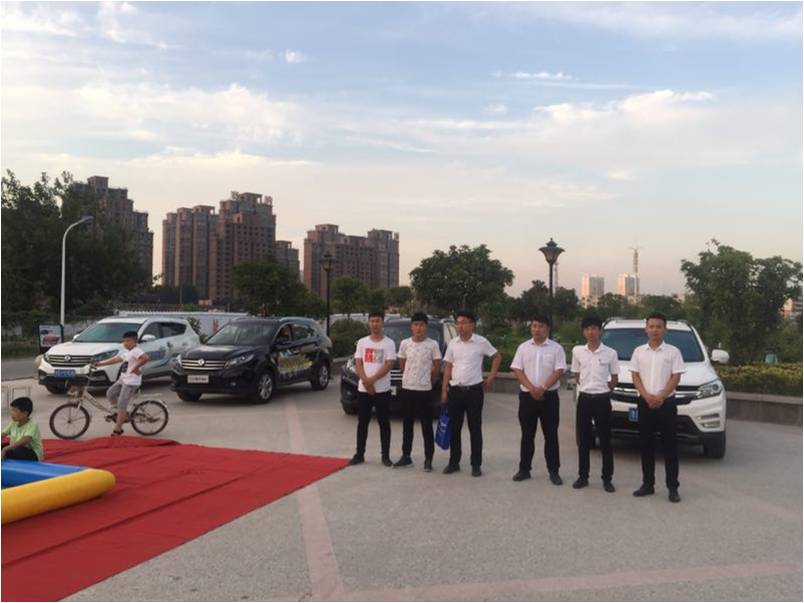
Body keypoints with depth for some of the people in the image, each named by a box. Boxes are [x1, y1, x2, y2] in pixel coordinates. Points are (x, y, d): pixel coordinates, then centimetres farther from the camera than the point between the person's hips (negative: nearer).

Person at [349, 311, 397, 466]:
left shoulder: (389, 343, -2)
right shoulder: (362, 342, 8)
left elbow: (388, 365, -11)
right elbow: (358, 364, 2)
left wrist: (372, 379, -19)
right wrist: (365, 381, -13)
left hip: (383, 390, -3)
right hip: (363, 389, 3)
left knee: (384, 423, 3)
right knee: (362, 423, 8)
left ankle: (386, 456, 11)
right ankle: (359, 454, 16)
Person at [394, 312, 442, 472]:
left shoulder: (432, 344, -7)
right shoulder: (405, 344, 2)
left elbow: (437, 366, 1)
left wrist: (428, 380, 7)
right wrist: (411, 377, 12)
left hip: (425, 390, -3)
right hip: (406, 389, 3)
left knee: (427, 426, 1)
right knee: (407, 425, 12)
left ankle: (428, 459, 8)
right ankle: (406, 456, 22)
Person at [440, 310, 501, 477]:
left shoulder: (481, 342, -5)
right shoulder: (453, 343, 5)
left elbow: (496, 356, 8)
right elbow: (448, 367, 9)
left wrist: (491, 377, 2)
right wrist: (444, 389, 4)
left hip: (474, 390, -3)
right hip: (455, 390, 3)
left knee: (475, 429, 2)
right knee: (454, 428, 9)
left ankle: (476, 465, 10)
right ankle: (454, 462, 19)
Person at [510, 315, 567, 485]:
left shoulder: (556, 348, 0)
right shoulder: (523, 347, 6)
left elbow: (558, 371, -7)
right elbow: (517, 370, 0)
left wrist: (542, 388, -17)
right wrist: (531, 388, -13)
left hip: (549, 396, -2)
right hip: (527, 396, 2)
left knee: (551, 435, 1)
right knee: (527, 434, 7)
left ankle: (553, 471, 8)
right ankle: (524, 469, 15)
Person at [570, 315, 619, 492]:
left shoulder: (610, 353, -4)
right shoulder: (577, 351, 2)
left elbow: (614, 380, 6)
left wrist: (603, 390, 3)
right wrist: (586, 387, 6)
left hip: (602, 399, -2)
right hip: (584, 399, 2)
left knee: (605, 440, 3)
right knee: (583, 440, 8)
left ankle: (607, 479, 12)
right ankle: (583, 476, 17)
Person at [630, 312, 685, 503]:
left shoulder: (673, 351, 0)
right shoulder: (639, 351, 7)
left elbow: (676, 377, -4)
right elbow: (635, 376, 4)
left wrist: (661, 397, -15)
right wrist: (647, 396, -11)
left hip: (666, 403, -2)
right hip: (645, 403, 3)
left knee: (670, 446, 0)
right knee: (646, 445, 7)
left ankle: (672, 487, 5)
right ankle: (647, 484, 16)